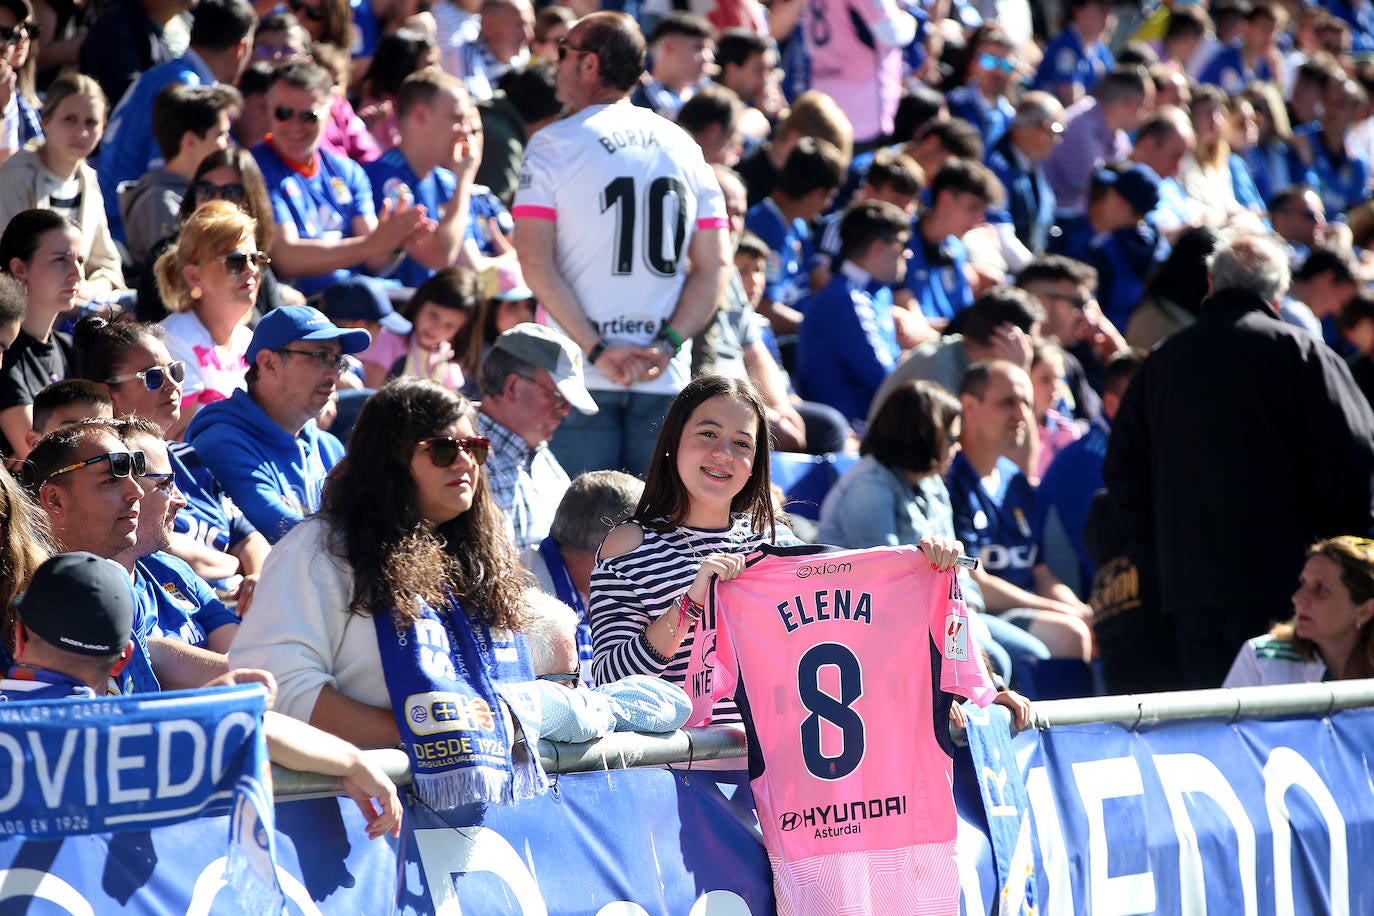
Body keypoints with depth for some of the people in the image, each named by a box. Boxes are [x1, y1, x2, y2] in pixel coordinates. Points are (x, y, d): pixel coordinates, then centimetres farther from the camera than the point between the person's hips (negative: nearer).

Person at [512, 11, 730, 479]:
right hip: (666, 379, 3)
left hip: (577, 372, -3)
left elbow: (535, 264, -9)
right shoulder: (684, 147, 12)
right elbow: (714, 266, 7)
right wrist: (666, 346, -1)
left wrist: (597, 350, -10)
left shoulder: (554, 145, -1)